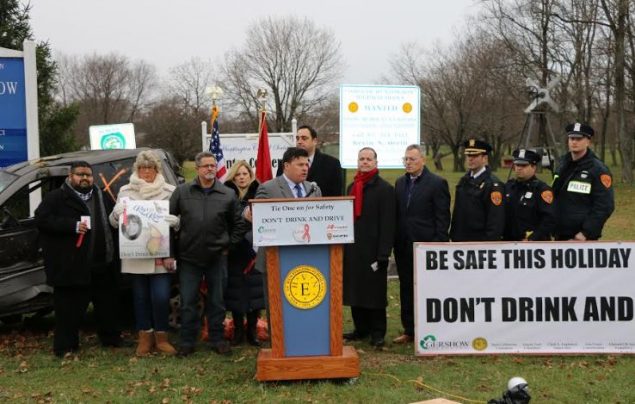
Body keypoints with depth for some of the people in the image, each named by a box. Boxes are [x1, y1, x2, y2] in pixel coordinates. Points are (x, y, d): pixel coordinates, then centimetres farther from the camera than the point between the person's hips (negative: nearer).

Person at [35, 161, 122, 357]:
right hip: (71, 266, -6)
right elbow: (41, 219, -15)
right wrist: (73, 226, -21)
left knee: (107, 303, 15)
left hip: (102, 264, 6)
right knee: (69, 307, -2)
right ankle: (65, 346, 6)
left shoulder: (101, 197, 17)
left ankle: (110, 338, 29)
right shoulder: (56, 198, -2)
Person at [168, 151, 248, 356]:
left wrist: (229, 245, 4)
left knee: (216, 301, 9)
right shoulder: (182, 192, 1)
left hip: (217, 257, 0)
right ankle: (187, 341, 14)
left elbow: (239, 224, 10)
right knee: (188, 302, 4)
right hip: (189, 257, 0)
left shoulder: (228, 195, 1)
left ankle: (217, 340, 19)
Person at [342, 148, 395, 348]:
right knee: (355, 290, 10)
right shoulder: (352, 187, 14)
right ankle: (361, 329, 21)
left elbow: (387, 224, -12)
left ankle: (377, 333, 9)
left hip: (372, 249, -6)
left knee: (375, 292, 1)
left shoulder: (384, 189, -7)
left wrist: (383, 254, -17)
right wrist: (344, 246, 11)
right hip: (353, 249, 6)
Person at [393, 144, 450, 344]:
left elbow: (442, 217, -8)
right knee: (406, 289, 10)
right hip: (404, 246, 6)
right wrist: (395, 241, 7)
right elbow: (397, 213, 14)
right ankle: (409, 330, 18)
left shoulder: (437, 183, -6)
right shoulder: (400, 182, 13)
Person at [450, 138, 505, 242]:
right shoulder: (464, 180, 11)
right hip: (460, 241, 7)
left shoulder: (493, 185, -13)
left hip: (480, 243, -7)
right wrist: (453, 236, 12)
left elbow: (496, 220, -16)